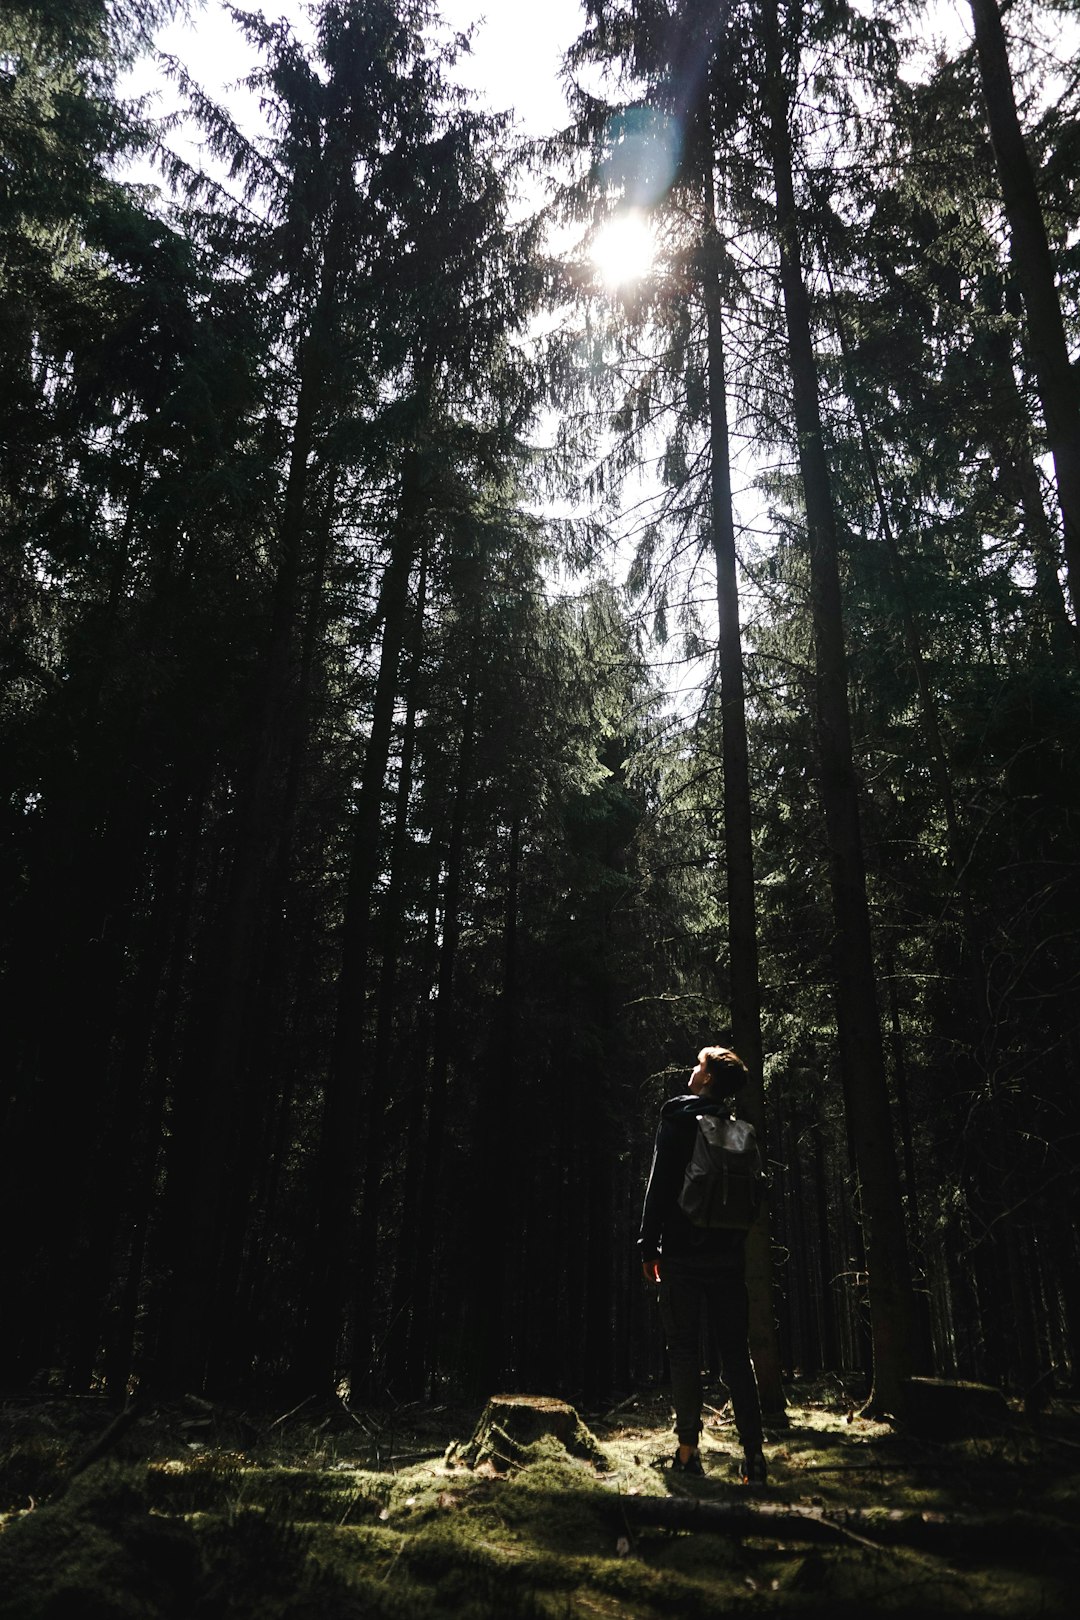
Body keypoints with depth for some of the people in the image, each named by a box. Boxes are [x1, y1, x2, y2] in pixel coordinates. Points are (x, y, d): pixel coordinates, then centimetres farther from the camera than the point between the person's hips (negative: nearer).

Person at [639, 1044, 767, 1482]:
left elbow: (660, 1185, -9)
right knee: (736, 1352, 7)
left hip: (684, 1252, -4)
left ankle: (688, 1452, 3)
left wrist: (649, 1246, -6)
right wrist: (739, 1240, 17)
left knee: (684, 1351, 3)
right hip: (729, 1253, 4)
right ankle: (753, 1454, 4)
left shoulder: (677, 1119, -4)